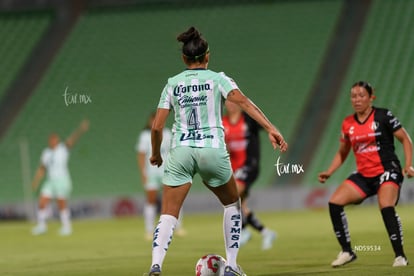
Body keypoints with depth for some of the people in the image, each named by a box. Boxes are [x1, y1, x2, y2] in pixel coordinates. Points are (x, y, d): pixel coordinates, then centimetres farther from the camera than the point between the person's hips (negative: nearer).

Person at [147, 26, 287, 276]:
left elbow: (157, 127, 7)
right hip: (212, 150, -1)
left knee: (168, 215, 0)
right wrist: (271, 129, -19)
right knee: (232, 204, 22)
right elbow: (243, 101, -12)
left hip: (180, 152, 1)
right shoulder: (217, 79, 5)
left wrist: (156, 155, 23)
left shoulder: (172, 84, 11)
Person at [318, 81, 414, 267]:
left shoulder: (384, 116, -7)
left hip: (387, 170, -6)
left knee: (386, 207, -29)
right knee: (335, 202, -7)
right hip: (363, 175, 6)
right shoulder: (348, 124, 7)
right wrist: (329, 172, 6)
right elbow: (342, 152, 19)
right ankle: (347, 252, 4)